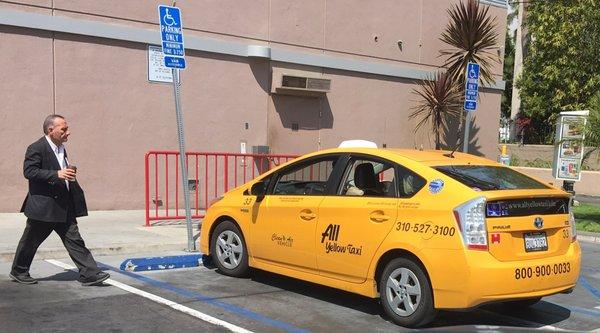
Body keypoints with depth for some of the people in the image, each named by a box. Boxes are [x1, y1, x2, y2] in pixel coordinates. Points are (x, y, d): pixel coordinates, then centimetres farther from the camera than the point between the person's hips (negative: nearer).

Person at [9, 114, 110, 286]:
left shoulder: (61, 149, 14)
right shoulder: (36, 148, -13)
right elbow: (28, 171, -22)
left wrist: (69, 174, 15)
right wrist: (56, 174, -27)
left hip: (64, 208, 7)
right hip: (43, 207, -7)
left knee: (74, 240, 1)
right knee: (30, 241, 10)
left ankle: (89, 274, -2)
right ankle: (18, 271, 29)